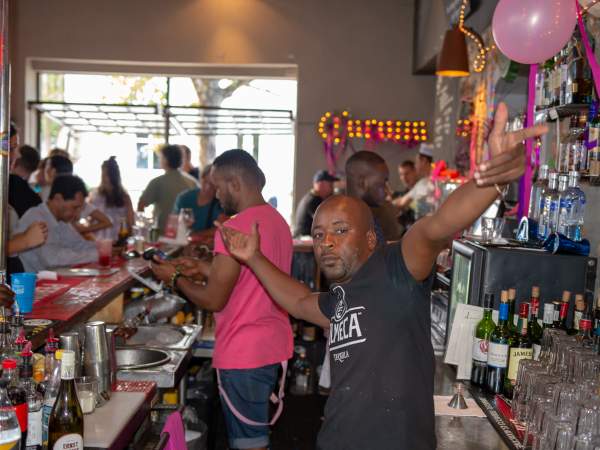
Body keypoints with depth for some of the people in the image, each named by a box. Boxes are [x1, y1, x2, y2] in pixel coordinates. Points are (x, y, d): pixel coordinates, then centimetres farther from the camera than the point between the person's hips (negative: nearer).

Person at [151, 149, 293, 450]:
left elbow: (213, 300, -16)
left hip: (244, 354, -9)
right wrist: (203, 268, 14)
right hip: (274, 345, 9)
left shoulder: (235, 228, -20)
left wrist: (175, 278, -1)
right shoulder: (277, 221, 7)